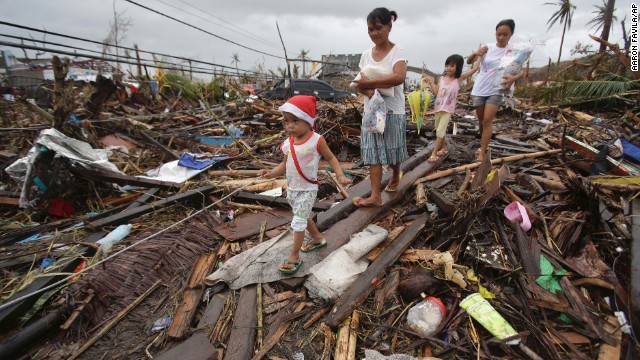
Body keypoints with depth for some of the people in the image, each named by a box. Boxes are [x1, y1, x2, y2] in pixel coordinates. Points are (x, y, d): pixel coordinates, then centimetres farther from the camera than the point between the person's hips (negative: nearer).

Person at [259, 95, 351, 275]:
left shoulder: (316, 140, -17)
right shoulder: (288, 143, -2)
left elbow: (331, 158, -5)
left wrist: (340, 175, -17)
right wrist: (271, 173, -5)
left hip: (307, 189, -7)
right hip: (291, 189, 7)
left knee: (298, 222, -5)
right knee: (303, 217, 23)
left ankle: (294, 257, 8)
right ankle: (317, 238, 47)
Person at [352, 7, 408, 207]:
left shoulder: (397, 51, -8)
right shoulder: (366, 55, 7)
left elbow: (399, 77, -26)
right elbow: (361, 84, 3)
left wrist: (369, 83, -25)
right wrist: (368, 91, -21)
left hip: (393, 111, -4)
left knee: (392, 150, 9)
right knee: (372, 152, -1)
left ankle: (396, 176, 40)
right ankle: (375, 196, 0)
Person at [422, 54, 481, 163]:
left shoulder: (459, 79, -6)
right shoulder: (441, 78, 3)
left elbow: (475, 68, -6)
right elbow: (436, 92, -1)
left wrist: (479, 55, 2)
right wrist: (431, 82, -8)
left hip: (448, 109, -4)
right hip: (438, 108, 5)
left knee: (440, 131, -11)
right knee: (439, 130, 15)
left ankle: (434, 153, -8)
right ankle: (444, 148, 32)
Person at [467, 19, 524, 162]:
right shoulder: (487, 47, -2)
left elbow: (521, 71, -7)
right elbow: (469, 62, -3)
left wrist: (514, 77, -30)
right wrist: (475, 53, -25)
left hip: (496, 91, -2)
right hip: (479, 89, 2)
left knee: (488, 120, -12)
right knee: (481, 119, 12)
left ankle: (482, 154, -10)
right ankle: (484, 145, 34)